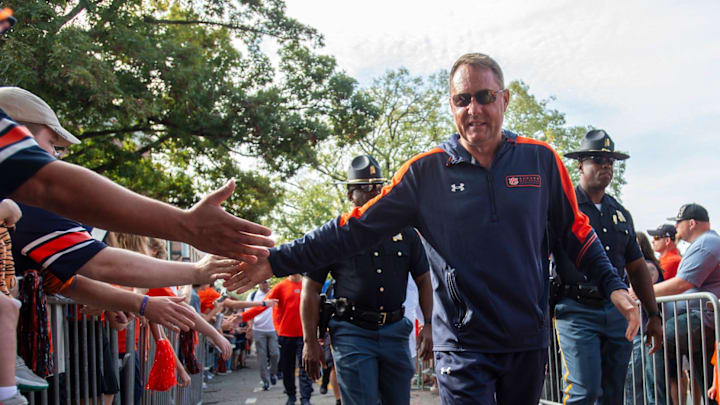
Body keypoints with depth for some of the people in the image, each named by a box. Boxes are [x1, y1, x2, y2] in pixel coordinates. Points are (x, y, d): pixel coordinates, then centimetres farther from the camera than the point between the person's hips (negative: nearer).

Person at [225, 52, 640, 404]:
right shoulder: (426, 172, -3)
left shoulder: (541, 160, 1)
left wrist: (614, 284, -2)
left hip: (529, 340, 3)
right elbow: (356, 228, -3)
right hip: (464, 344, -2)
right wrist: (277, 261, -7)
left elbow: (576, 231, 11)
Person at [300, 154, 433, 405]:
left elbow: (424, 281, 15)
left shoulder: (404, 232, 11)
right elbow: (311, 290, 2)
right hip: (352, 333, -3)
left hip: (395, 332, 4)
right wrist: (310, 341, -4)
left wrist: (429, 325, 2)